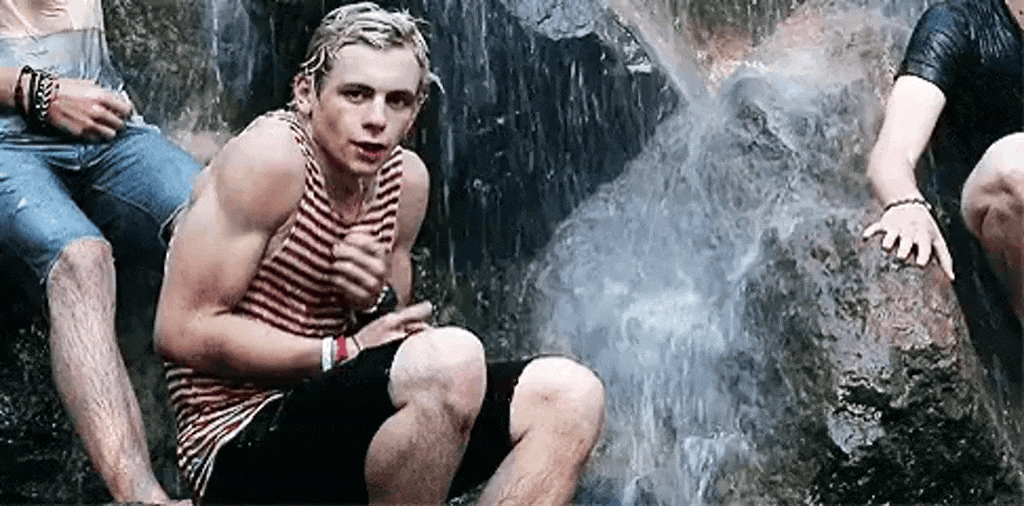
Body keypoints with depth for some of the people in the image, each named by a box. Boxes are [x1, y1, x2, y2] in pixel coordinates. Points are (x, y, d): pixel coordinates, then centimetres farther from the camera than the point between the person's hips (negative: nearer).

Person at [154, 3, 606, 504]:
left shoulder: (406, 177, 8)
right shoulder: (272, 157, -13)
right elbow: (182, 332, -17)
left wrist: (379, 300, -5)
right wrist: (344, 352, -13)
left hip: (334, 417, 8)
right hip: (241, 446, -8)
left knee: (570, 395, -6)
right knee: (452, 360, -33)